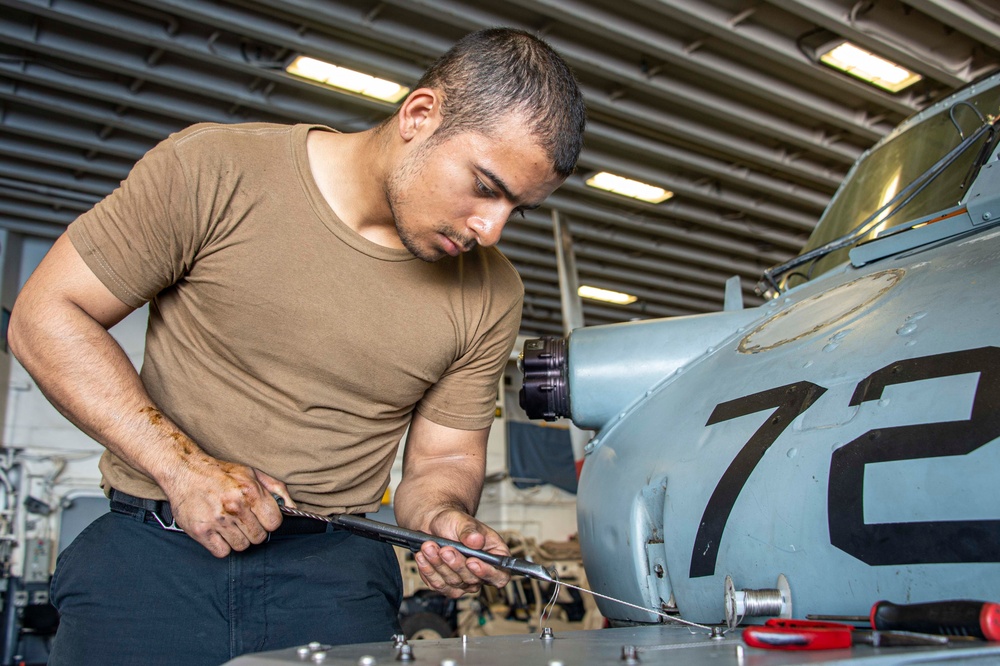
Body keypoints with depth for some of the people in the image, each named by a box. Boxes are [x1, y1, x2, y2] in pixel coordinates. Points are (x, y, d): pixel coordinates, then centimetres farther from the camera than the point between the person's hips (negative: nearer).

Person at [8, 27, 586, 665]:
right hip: (152, 550, -2)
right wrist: (182, 465, -16)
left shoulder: (490, 295, -2)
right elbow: (46, 314, -6)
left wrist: (443, 517, -17)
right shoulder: (214, 170, -11)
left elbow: (442, 460, 7)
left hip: (336, 567, 3)